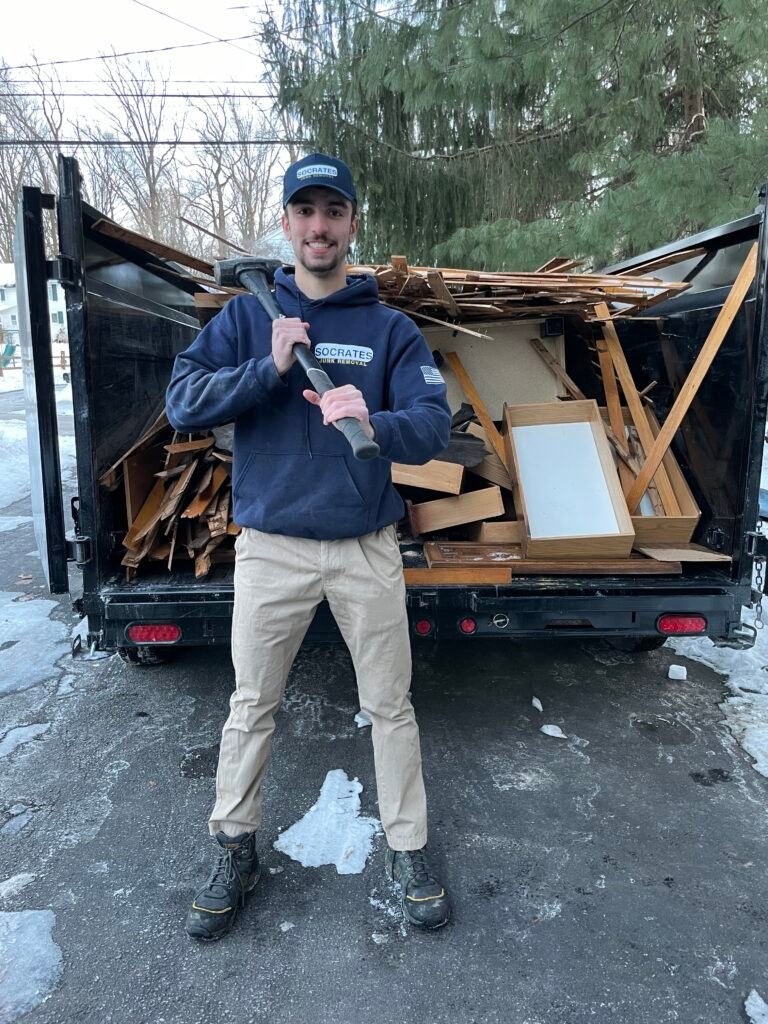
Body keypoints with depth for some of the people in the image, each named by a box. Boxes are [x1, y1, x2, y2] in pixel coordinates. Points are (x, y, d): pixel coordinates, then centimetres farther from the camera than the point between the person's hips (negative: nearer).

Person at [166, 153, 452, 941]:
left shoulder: (390, 328, 1)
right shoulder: (245, 316, 3)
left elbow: (434, 425, -10)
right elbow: (181, 404, -8)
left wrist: (376, 426, -31)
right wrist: (268, 368, -19)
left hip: (367, 547, 0)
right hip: (271, 546, 1)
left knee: (389, 705, 10)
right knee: (251, 706, 13)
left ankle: (407, 851, 31)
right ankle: (234, 851, 34)